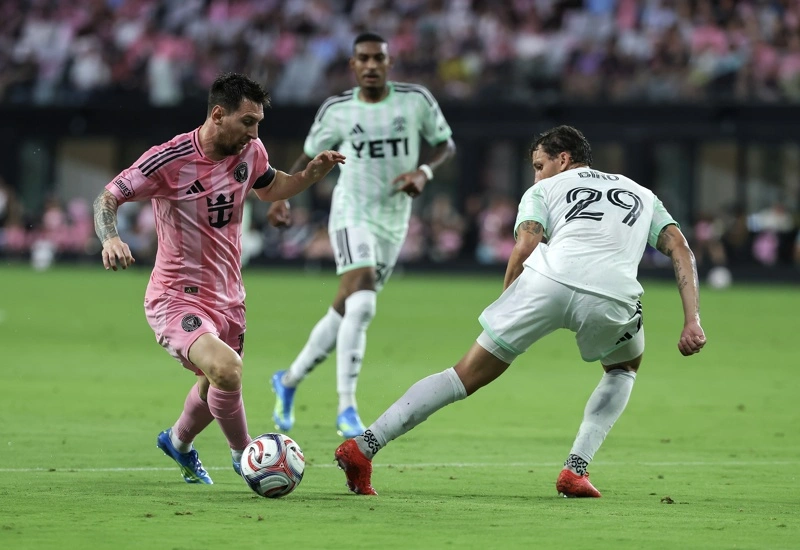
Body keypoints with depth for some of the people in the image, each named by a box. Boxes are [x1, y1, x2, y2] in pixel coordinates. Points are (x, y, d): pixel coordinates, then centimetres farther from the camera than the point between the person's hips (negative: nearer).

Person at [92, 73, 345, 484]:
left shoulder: (249, 152, 0)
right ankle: (244, 455, -5)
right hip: (176, 299, -7)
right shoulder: (170, 159, -19)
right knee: (227, 369, -31)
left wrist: (312, 174, 3)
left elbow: (269, 188, 21)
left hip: (227, 297, 7)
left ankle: (178, 442, 57)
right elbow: (108, 197, -14)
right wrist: (110, 238, -34)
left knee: (214, 387, 23)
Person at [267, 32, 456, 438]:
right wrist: (282, 195, -4)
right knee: (361, 304, -24)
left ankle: (288, 382, 33)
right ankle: (347, 408, -21)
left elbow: (446, 144, 8)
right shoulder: (336, 111, -4)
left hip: (393, 222, 3)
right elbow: (311, 154, 10)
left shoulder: (416, 100, -3)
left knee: (345, 311, 11)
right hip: (352, 216, -3)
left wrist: (425, 172, -13)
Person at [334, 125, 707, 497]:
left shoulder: (543, 191, 25)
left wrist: (505, 310, 12)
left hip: (547, 281, -1)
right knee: (625, 368, 33)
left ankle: (363, 446, 3)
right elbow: (682, 252, 21)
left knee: (466, 376, 8)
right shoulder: (641, 195, 34)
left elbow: (523, 249, 6)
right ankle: (575, 471, 17)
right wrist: (692, 322, 15)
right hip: (612, 296, 1)